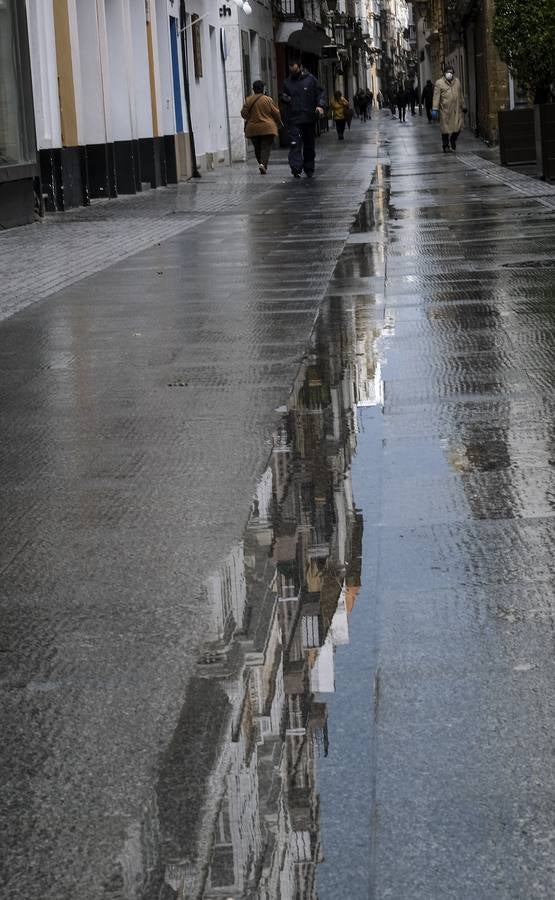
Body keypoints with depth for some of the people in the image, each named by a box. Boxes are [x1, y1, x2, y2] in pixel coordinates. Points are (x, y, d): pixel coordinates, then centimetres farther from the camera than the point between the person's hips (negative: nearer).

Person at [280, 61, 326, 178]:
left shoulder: (310, 79, 4)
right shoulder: (287, 82, 9)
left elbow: (320, 93, 6)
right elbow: (281, 96, 19)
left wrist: (320, 105, -11)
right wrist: (284, 98, -5)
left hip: (309, 118, 0)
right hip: (293, 119, 0)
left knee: (309, 145, 11)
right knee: (295, 144, -14)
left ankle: (309, 169, 23)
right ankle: (296, 169, -21)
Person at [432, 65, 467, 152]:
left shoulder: (457, 82, 14)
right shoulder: (439, 83, 0)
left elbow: (461, 95, 21)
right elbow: (436, 97, -6)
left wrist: (463, 106, 22)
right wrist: (435, 109, -13)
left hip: (456, 109, 4)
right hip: (445, 109, -4)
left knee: (458, 127, -1)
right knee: (445, 128, 1)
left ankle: (453, 141, 25)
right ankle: (446, 146, 13)